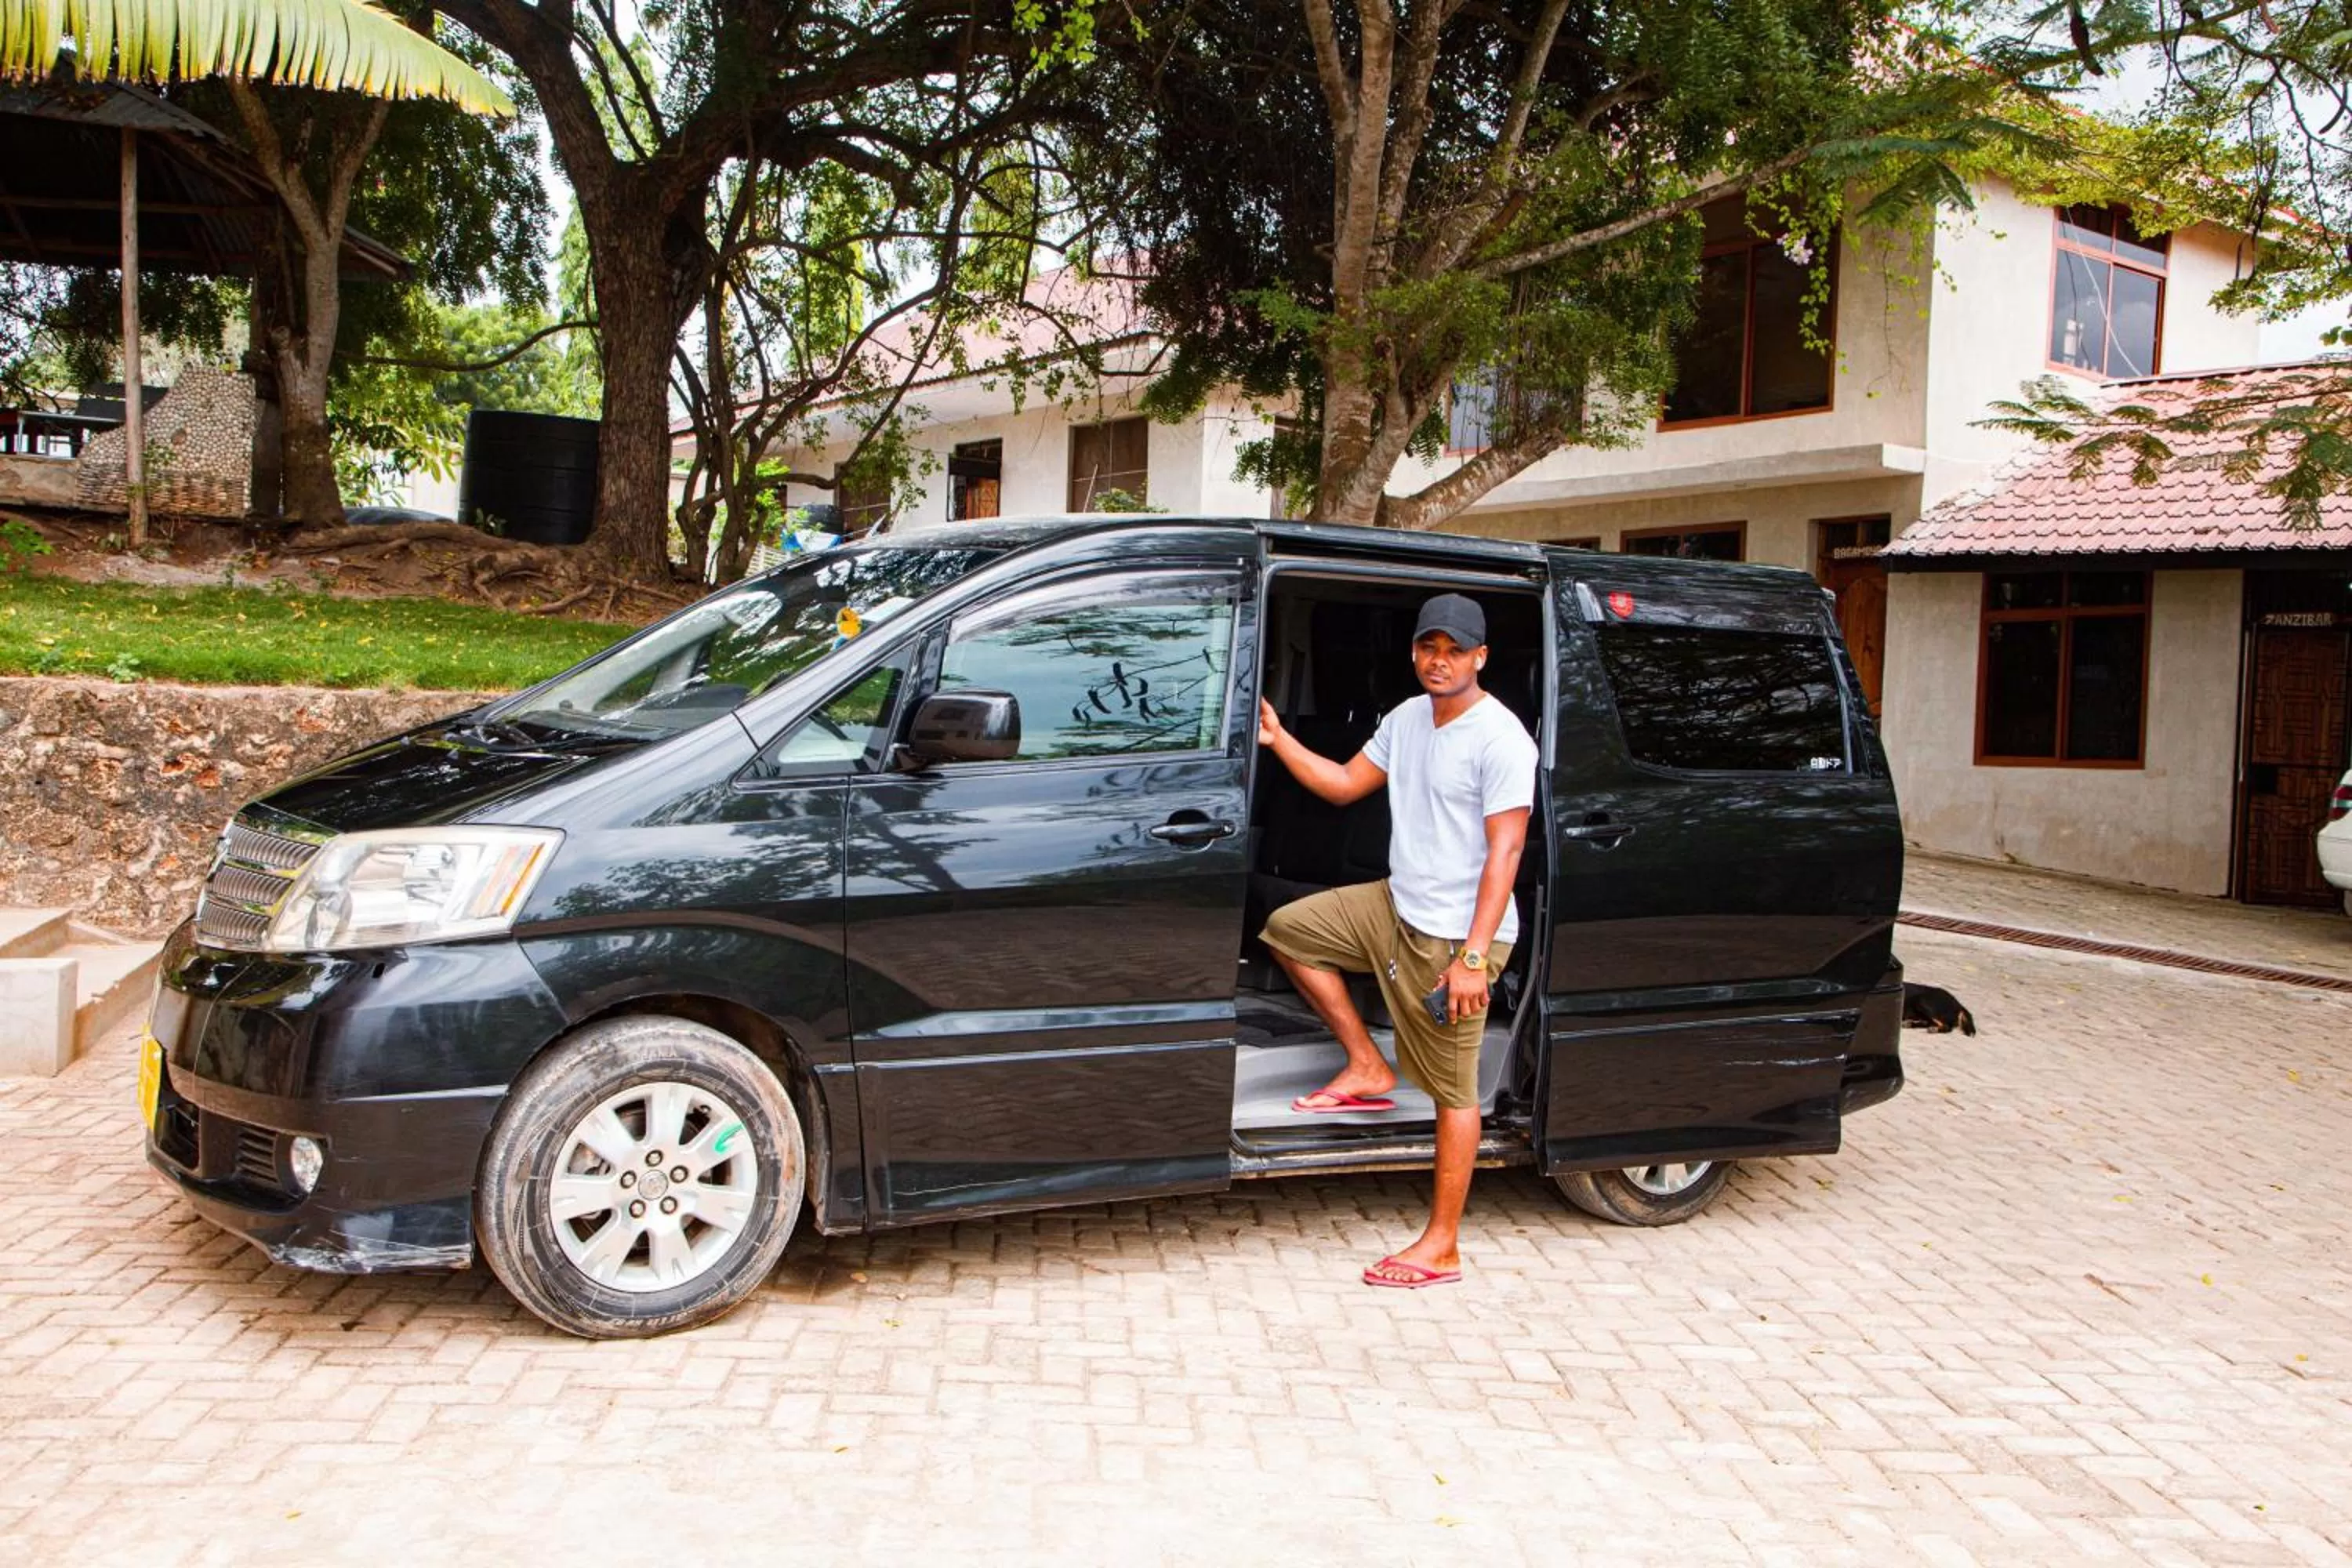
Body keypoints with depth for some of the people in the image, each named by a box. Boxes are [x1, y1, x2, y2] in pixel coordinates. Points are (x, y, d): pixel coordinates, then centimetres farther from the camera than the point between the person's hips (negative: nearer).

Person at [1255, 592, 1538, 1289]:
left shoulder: (1501, 740, -18)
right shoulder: (1407, 717, 9)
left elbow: (1505, 852, -22)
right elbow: (1346, 784, 19)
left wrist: (1473, 955, -26)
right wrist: (1278, 740, 7)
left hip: (1454, 936, -9)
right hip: (1396, 905, 9)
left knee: (1452, 1091, -2)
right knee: (1288, 929, 13)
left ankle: (1441, 1247, 6)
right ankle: (1367, 1068, 15)